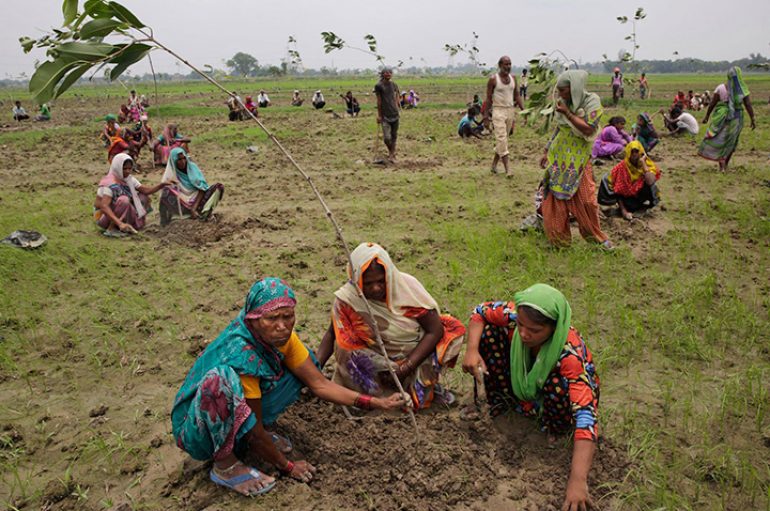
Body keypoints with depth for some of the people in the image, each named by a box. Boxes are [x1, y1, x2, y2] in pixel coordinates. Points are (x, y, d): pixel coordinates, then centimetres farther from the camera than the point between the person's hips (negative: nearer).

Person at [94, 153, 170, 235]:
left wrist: (161, 185, -27)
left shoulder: (129, 179, 0)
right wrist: (120, 223, -46)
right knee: (124, 200, -33)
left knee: (143, 197, -1)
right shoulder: (109, 183, -25)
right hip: (103, 216, -8)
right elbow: (103, 206, -35)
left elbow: (145, 190, -9)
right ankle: (111, 229, -20)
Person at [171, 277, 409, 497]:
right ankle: (224, 465, -15)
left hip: (236, 416, 7)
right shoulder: (241, 355, -34)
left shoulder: (280, 336, -14)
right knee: (221, 378, -39)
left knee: (299, 367, -3)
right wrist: (287, 466, -11)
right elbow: (255, 431, -24)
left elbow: (320, 384, -11)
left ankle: (245, 441, 3)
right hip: (199, 426, -7)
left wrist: (376, 403, -17)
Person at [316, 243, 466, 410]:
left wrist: (406, 368, -23)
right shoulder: (347, 299, -18)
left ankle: (428, 383, 5)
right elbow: (333, 334, -2)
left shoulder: (407, 285, -19)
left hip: (416, 354, 1)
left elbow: (435, 330, -17)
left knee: (452, 329, -19)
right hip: (379, 362, 0)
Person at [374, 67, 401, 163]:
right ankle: (391, 152, 17)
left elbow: (396, 99, 14)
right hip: (385, 115, -3)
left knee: (394, 136, 8)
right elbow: (379, 101, 0)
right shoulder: (378, 86, -2)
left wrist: (397, 110, 9)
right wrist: (379, 115, 1)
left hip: (395, 114, 3)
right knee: (387, 137, -10)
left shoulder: (394, 85, 9)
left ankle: (392, 155, 21)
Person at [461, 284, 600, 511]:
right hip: (522, 386, 4)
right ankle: (500, 402, 3)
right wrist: (472, 351, -30)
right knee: (489, 330, -17)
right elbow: (480, 312, -12)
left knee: (559, 387, -40)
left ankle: (553, 430, -4)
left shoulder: (571, 355, -41)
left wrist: (578, 480, -56)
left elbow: (586, 415, -47)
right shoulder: (515, 315, -30)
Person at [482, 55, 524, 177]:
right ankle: (507, 168, -15)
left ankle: (494, 164, 23)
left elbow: (517, 95, 12)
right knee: (501, 138, -12)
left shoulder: (513, 78, 8)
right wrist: (486, 115, -6)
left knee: (504, 138, 10)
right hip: (498, 111, -6)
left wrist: (523, 110, 4)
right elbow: (488, 98, -4)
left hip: (510, 111, 6)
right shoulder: (493, 79, -7)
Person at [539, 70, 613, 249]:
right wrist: (546, 151, 13)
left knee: (586, 200, -1)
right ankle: (558, 236, 19)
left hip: (578, 159, -4)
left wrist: (568, 113, -22)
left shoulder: (591, 101, -9)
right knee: (556, 197, 5)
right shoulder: (564, 103, 4)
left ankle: (595, 234, 18)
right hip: (558, 157, 4)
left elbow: (589, 130, -19)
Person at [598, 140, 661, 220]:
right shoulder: (622, 167, -13)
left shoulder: (648, 164, -12)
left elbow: (650, 182, -31)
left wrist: (643, 163, -26)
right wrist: (623, 211, -22)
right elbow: (618, 190, -13)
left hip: (640, 194, 1)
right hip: (627, 196, -1)